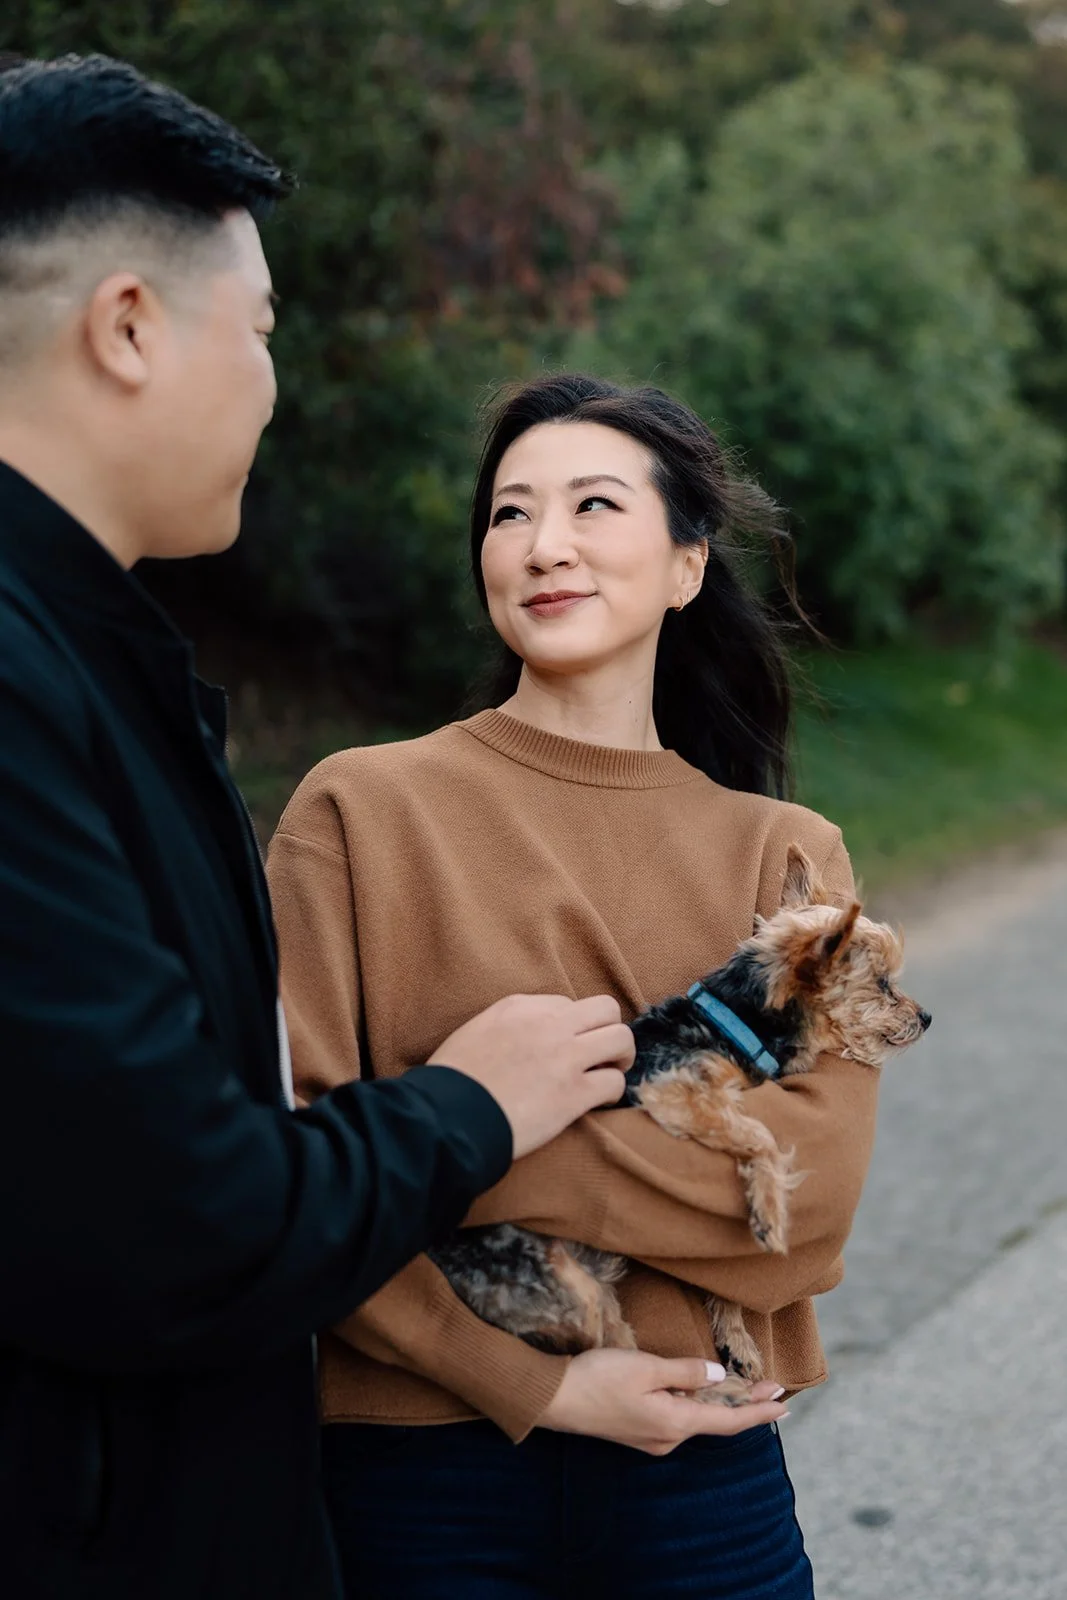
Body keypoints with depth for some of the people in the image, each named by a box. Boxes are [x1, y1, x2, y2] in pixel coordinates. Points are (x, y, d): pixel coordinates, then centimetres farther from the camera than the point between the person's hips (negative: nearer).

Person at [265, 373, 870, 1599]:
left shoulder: (785, 854, 2)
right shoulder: (361, 808, -5)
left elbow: (810, 1189, -11)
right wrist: (534, 1382, -16)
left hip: (699, 1473, 2)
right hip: (421, 1477, -1)